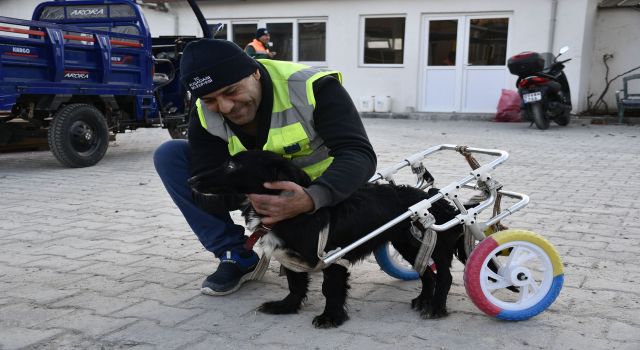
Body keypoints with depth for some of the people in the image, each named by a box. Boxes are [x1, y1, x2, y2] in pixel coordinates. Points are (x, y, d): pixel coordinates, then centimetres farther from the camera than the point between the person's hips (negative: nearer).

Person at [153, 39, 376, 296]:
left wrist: (311, 198, -54)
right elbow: (202, 190, -21)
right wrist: (246, 193, -44)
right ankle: (237, 256, -7)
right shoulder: (205, 116, -17)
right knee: (170, 155, -13)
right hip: (257, 190, 4)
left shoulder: (311, 88, -29)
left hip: (312, 192, -3)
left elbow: (359, 154, -35)